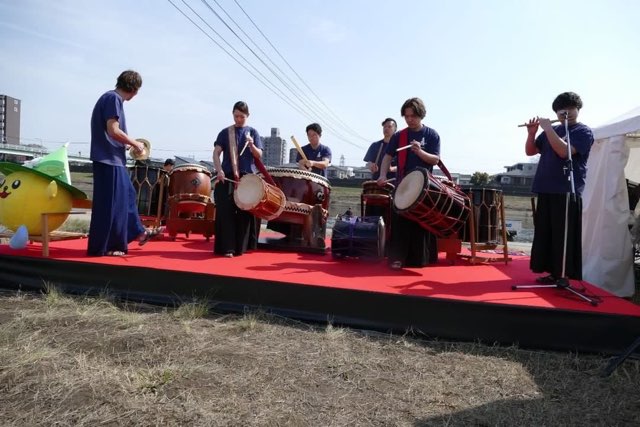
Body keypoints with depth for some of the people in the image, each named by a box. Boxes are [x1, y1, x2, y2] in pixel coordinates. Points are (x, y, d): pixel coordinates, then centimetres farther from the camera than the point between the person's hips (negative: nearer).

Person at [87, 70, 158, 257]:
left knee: (127, 195, 18)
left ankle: (138, 232, 29)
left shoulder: (111, 97, 16)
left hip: (113, 159, 10)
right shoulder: (113, 98, -12)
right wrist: (135, 143, -9)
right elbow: (113, 131, -21)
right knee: (109, 203, -5)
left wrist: (129, 144, 16)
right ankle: (101, 247, 3)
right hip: (109, 159, -10)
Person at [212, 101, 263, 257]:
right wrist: (219, 170, -18)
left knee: (245, 212, 3)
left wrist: (251, 145, -20)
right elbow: (216, 152, -1)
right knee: (225, 211, -5)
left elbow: (259, 155, 1)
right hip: (227, 177, -1)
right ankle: (226, 247, -1)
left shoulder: (252, 132, 8)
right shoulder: (225, 132, 7)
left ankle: (241, 246, 14)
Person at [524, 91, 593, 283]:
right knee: (544, 235, 7)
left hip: (567, 193, -6)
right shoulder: (551, 131, 17)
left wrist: (547, 128, -13)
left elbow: (564, 151, -17)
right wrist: (532, 133, 2)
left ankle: (564, 276, 0)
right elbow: (530, 151, 17)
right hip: (546, 191, 6)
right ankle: (552, 273, 16)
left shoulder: (584, 132, 0)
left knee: (564, 237, -6)